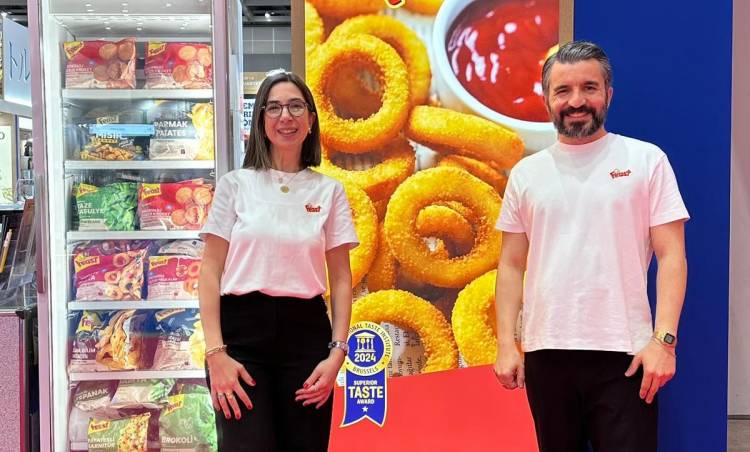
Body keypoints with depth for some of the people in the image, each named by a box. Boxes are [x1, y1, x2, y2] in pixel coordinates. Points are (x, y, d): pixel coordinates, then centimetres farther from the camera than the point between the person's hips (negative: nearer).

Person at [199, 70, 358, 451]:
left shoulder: (329, 191, 7)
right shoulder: (236, 184, 4)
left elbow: (341, 279, 7)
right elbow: (211, 271, 1)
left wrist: (337, 352, -4)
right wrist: (215, 352, -9)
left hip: (306, 333, 2)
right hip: (242, 330, -1)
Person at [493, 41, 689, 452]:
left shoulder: (646, 159, 1)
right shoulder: (526, 172, 8)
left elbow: (671, 256, -2)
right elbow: (512, 265, 9)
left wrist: (664, 339, -12)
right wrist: (506, 344, 1)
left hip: (624, 354, -3)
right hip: (545, 353, 3)